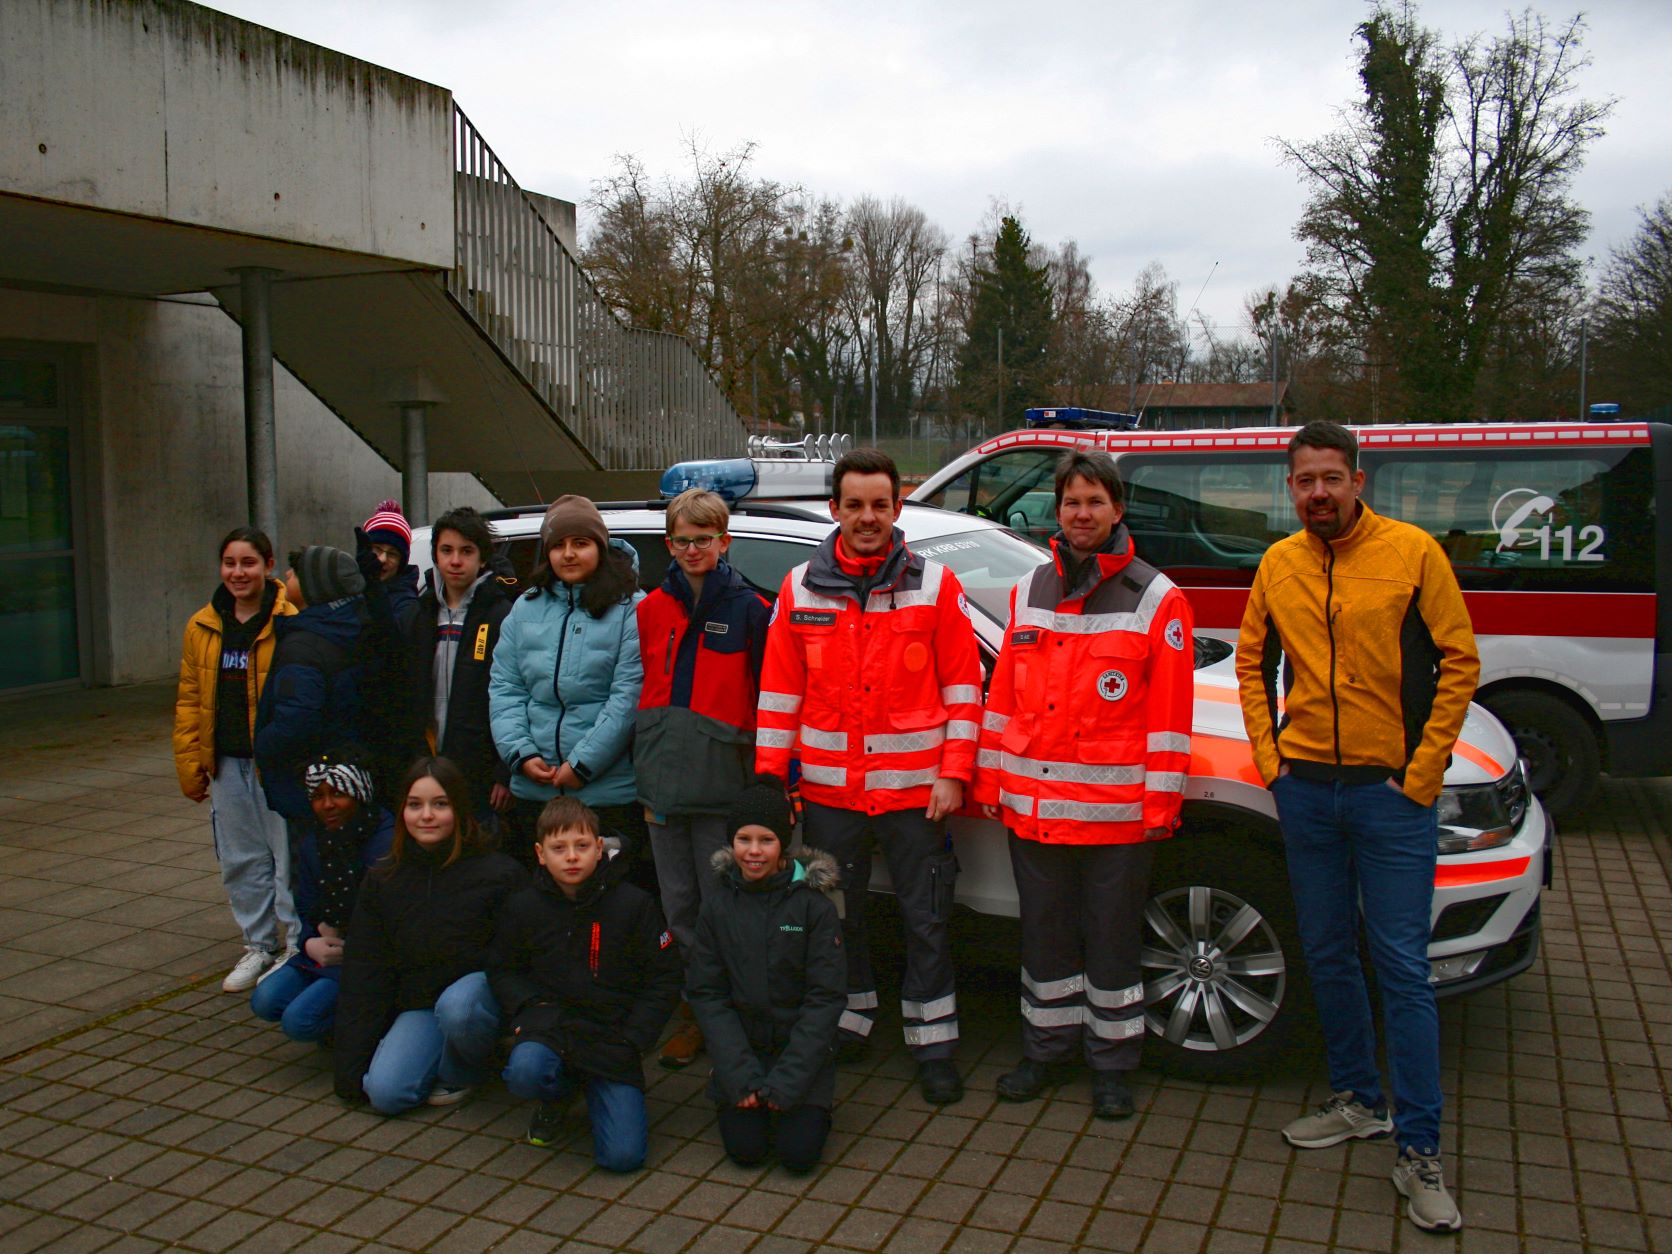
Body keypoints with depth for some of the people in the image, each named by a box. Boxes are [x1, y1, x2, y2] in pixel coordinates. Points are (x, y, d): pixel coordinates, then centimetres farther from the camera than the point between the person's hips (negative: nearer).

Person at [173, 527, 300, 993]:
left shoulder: (289, 622, -10)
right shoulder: (202, 627, 8)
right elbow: (189, 698, 13)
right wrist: (190, 761, 8)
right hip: (226, 763, 6)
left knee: (289, 857, 1)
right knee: (241, 861, 15)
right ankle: (258, 946, 29)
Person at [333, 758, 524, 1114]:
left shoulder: (498, 872, -10)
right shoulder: (382, 879, 3)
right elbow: (363, 973, 4)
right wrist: (350, 1067, 0)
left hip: (480, 987, -3)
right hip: (417, 1003, 3)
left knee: (456, 1006, -36)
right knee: (384, 1092, -20)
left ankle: (465, 1072, -3)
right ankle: (443, 1058, 11)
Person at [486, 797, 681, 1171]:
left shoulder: (634, 904, -4)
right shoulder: (523, 906, 3)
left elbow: (663, 981, 1)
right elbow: (503, 970, 14)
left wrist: (632, 1040, -8)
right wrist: (530, 1008, -5)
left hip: (613, 1033, -1)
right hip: (550, 1023, 2)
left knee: (624, 1155, -15)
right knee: (524, 1073, -35)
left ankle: (597, 1091, 20)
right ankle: (556, 1097, 5)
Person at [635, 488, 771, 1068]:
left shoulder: (749, 610, -1)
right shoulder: (651, 610, 10)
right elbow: (641, 692, 13)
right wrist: (642, 769, 8)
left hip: (722, 784, -4)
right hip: (662, 783, 4)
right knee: (679, 905, 12)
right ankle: (693, 1015, 25)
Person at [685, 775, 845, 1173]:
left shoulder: (814, 905, -11)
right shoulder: (718, 905, -4)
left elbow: (826, 997, -10)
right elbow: (705, 994, -3)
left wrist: (786, 1082, -15)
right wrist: (740, 1076, -13)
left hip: (801, 1048, -2)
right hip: (741, 1047, 2)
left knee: (800, 1152, -14)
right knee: (745, 1148, -13)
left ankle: (814, 1107, 18)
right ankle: (745, 1101, 19)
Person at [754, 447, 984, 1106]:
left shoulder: (935, 586, -2)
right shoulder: (801, 589, 4)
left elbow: (962, 687, -1)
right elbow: (779, 690, 5)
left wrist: (953, 774, -7)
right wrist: (768, 777, 1)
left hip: (915, 789, -2)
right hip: (829, 790, 2)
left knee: (926, 921, 5)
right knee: (836, 916, 15)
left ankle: (933, 1045, 19)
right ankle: (848, 1023, 34)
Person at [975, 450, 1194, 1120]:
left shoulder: (1156, 599, -3)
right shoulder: (1030, 592, 11)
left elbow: (1170, 711, -5)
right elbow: (1004, 693, 12)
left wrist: (1161, 800, -9)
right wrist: (993, 779, 9)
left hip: (1117, 808, -4)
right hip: (1033, 804, 4)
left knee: (1113, 938, 8)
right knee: (1045, 932, 15)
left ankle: (1111, 1065, 23)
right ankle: (1046, 1046, 31)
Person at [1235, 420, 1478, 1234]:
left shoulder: (1413, 552, -7)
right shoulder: (1278, 565, 5)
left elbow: (1458, 662, -6)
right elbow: (1252, 663, 15)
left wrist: (1421, 773, -9)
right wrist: (1268, 755, 6)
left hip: (1390, 792, -4)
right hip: (1305, 790, 4)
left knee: (1401, 967, -3)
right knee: (1328, 956, 13)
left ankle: (1420, 1151, 7)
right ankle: (1358, 1100, 31)